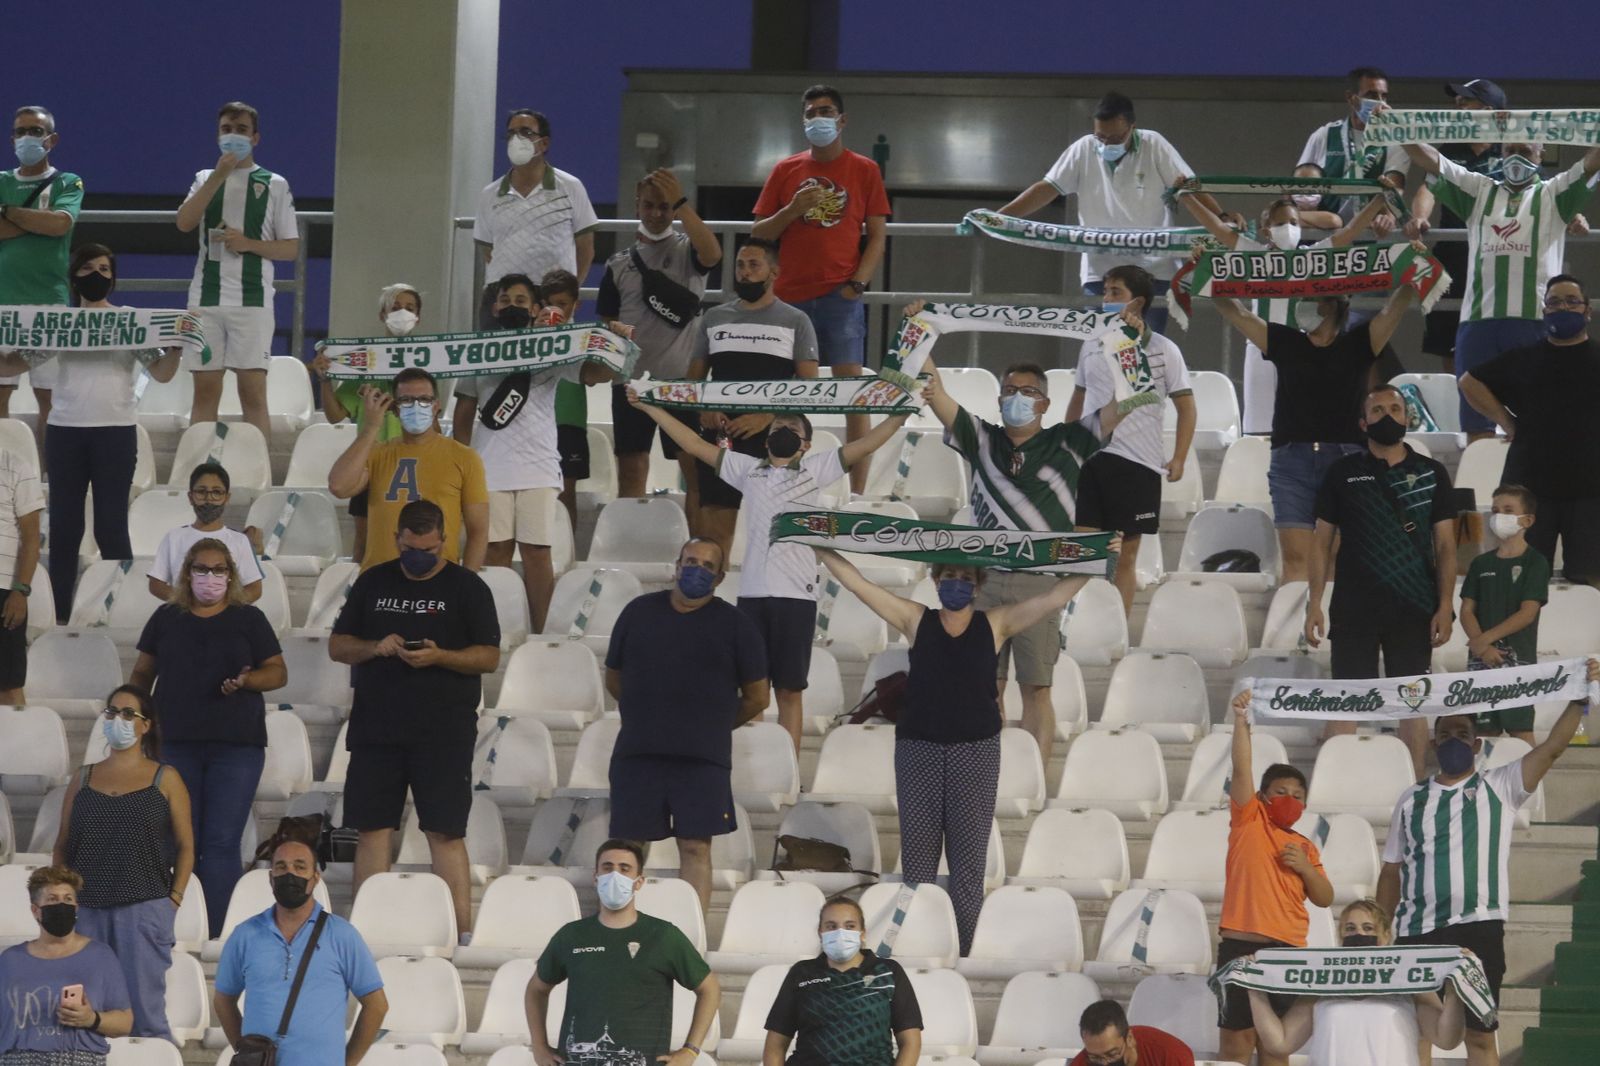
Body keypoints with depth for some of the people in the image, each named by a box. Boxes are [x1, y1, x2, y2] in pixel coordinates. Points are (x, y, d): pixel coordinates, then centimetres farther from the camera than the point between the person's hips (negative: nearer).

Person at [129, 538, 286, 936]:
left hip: (236, 744, -2)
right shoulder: (167, 619, 12)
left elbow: (278, 673, 7)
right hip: (177, 744, 2)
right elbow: (142, 674, 16)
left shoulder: (249, 619, 7)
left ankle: (215, 935, -7)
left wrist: (246, 680, -13)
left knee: (221, 843, -6)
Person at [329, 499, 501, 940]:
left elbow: (489, 656, -2)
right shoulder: (373, 582, 12)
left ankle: (460, 932, -7)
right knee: (373, 828, 2)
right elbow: (337, 646, 13)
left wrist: (438, 656, -18)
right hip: (375, 731, 3)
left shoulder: (467, 587, 2)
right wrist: (375, 648, -8)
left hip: (443, 733, -3)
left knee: (445, 832, -6)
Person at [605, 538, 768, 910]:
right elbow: (614, 679, 19)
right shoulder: (639, 612, 10)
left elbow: (757, 698, 7)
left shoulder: (734, 624, 4)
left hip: (703, 757, -2)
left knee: (695, 847, -7)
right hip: (636, 753, 2)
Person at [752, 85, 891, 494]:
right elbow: (758, 233, 11)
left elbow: (878, 235, 4)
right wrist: (792, 210, -7)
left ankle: (858, 492, -12)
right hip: (789, 296, 3)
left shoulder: (864, 170, 6)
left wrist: (857, 283, -9)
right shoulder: (786, 171, 12)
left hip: (840, 296, -3)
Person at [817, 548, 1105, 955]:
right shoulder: (915, 620, 5)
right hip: (919, 749, 0)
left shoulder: (996, 624, 3)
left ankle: (964, 956, 6)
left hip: (975, 753, 0)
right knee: (917, 861, 2)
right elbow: (857, 582, 3)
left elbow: (1055, 596, -1)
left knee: (969, 864, 2)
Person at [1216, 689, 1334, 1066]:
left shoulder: (1305, 848, 16)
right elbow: (1241, 769, -5)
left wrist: (1305, 868, -2)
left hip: (1287, 950, 4)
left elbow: (1325, 899, 15)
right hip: (1242, 946, -4)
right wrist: (1241, 720, -14)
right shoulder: (1248, 822, 6)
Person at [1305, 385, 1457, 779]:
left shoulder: (1431, 474, 7)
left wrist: (1445, 606, -4)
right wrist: (1314, 605, 0)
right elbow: (1322, 543, 7)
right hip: (1353, 609, 0)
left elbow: (1445, 546, 5)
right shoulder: (1343, 473, 6)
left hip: (1414, 610, 0)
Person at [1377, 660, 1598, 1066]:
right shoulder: (1411, 800, 16)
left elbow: (1552, 748, -5)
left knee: (1480, 1033, -3)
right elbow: (1392, 870, 17)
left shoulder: (1499, 788, 8)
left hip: (1477, 927, -3)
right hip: (1417, 932, 3)